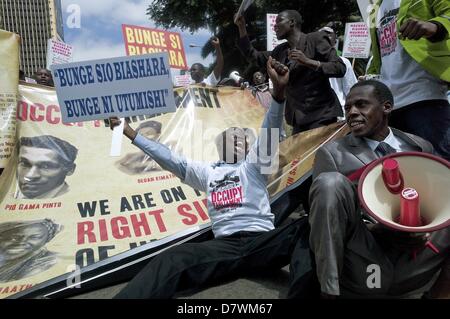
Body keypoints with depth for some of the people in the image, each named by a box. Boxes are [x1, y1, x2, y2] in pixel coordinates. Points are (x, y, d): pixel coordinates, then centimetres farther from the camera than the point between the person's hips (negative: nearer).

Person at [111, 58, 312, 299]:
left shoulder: (253, 165, 19)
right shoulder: (207, 172, 26)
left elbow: (270, 132, 3)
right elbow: (168, 158, 25)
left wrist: (279, 90, -15)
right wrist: (128, 132, 24)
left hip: (262, 240, 0)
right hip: (225, 246, 1)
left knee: (302, 229, -33)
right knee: (171, 260, -27)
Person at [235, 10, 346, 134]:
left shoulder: (315, 39, -3)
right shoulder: (281, 51, 15)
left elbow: (340, 68, -10)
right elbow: (254, 56, 22)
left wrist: (308, 62, -21)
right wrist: (242, 28, 15)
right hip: (299, 118, 6)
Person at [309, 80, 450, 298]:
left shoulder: (421, 147, 14)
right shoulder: (331, 152, 3)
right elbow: (324, 216, -1)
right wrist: (383, 232, -17)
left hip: (413, 269, 3)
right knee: (330, 181, -24)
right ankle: (329, 290, -19)